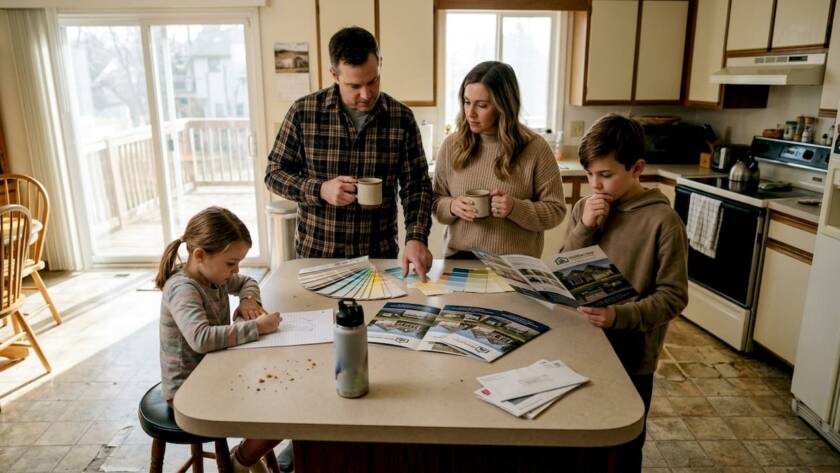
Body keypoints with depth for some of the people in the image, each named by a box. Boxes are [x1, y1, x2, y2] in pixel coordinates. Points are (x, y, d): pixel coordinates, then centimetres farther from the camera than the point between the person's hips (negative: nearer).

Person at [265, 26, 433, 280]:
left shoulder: (402, 118, -6)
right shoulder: (303, 112, -9)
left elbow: (416, 186, -3)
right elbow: (274, 173, -1)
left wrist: (417, 238, -18)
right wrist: (320, 190, -19)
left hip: (380, 256, 1)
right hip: (315, 254, 0)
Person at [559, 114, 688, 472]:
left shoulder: (662, 221, -15)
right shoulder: (584, 209, 0)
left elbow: (673, 297, -15)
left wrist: (620, 316, -30)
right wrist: (585, 228, -15)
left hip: (631, 356, -4)